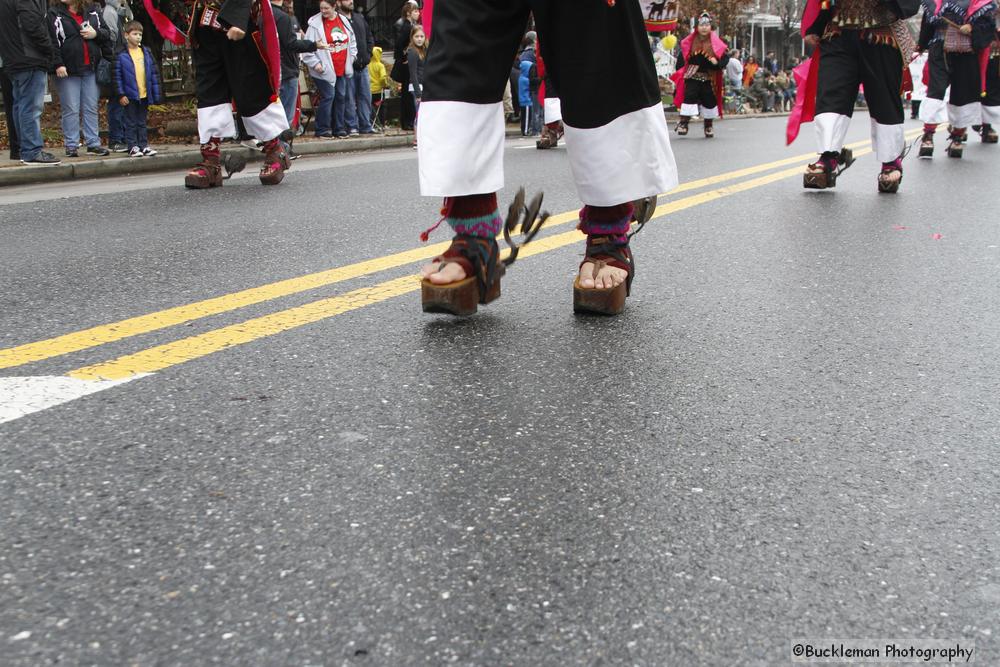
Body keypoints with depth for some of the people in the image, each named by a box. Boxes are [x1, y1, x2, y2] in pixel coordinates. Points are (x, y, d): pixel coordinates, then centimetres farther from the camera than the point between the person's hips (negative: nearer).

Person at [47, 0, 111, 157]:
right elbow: (52, 41, -7)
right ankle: (71, 146, 5)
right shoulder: (54, 14, 0)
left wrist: (96, 34, -8)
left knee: (91, 108, 7)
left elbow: (107, 34, 13)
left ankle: (93, 143, 13)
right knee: (71, 109, -1)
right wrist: (58, 64, -16)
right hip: (68, 70, -3)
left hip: (91, 69, 3)